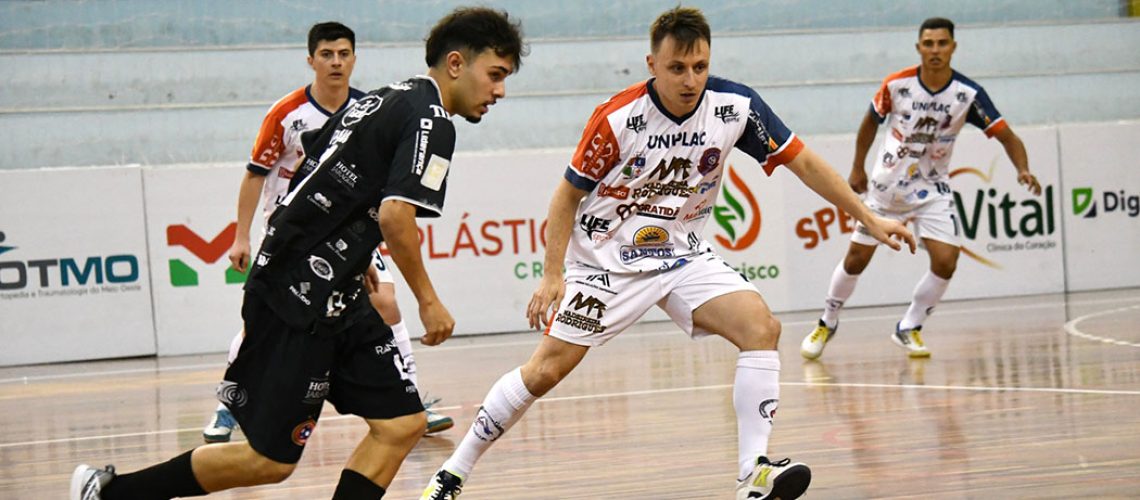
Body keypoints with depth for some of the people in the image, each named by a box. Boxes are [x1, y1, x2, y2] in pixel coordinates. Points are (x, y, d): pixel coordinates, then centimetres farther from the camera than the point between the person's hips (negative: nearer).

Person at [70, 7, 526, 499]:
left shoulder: (384, 99, 15)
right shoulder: (431, 121, -13)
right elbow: (394, 216, -25)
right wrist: (428, 299, -14)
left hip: (336, 300, 10)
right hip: (299, 298, -10)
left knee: (401, 425, 4)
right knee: (271, 460, -4)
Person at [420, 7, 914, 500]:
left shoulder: (736, 105, -14)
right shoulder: (617, 119, -22)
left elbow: (804, 163, -4)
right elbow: (569, 193, -10)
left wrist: (869, 219, -5)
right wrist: (553, 274, -15)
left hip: (683, 253, 3)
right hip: (607, 256, -3)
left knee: (761, 327, -19)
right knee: (545, 370, -7)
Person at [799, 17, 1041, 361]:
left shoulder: (968, 94, -16)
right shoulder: (896, 85, -14)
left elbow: (1007, 136, -16)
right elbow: (871, 122, 4)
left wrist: (1023, 170, -33)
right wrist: (857, 168, 9)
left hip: (932, 189, 0)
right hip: (886, 185, 0)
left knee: (945, 261, -15)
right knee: (856, 259, 3)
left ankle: (909, 328, 7)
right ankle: (827, 324, 26)